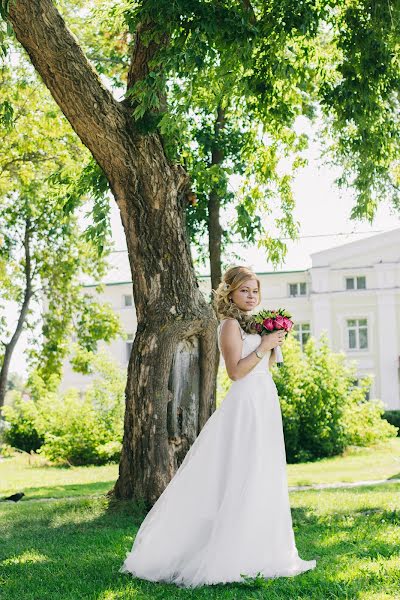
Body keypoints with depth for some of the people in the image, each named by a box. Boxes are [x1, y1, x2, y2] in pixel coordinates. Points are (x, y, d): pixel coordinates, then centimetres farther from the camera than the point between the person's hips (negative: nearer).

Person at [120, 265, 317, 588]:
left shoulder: (251, 324, 17)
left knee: (264, 479, 11)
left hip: (264, 404, 9)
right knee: (241, 480, -9)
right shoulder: (231, 324, -9)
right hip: (246, 406, -9)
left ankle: (261, 549, 18)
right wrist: (263, 347, -15)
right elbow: (236, 371, -17)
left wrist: (273, 344, 8)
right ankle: (230, 556, -6)